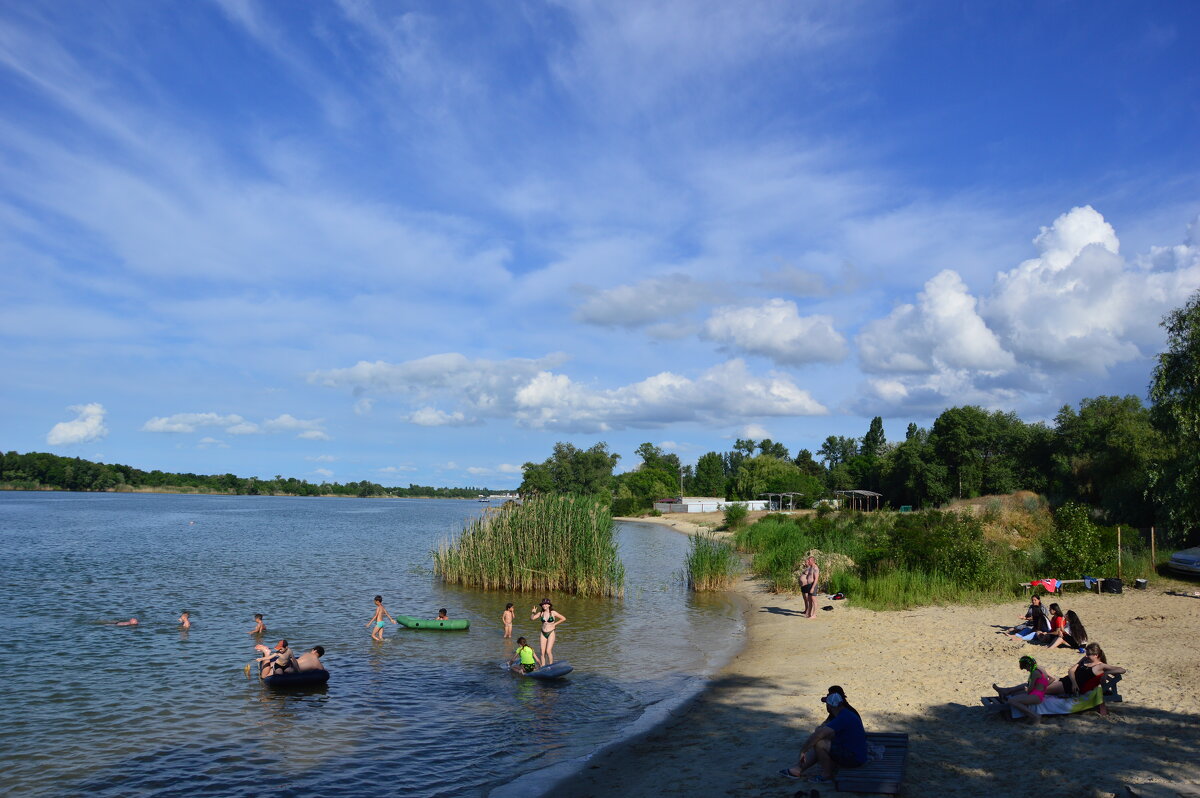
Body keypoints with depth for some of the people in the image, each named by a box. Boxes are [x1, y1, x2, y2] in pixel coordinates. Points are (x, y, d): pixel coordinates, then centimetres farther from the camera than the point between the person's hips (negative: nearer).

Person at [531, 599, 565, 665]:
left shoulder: (553, 613, -6)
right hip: (543, 634, 3)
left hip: (551, 633, -3)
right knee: (542, 652, 0)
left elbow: (563, 619, -2)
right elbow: (531, 619, 1)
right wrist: (533, 613, -17)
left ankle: (551, 665, -1)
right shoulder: (541, 613, 2)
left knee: (548, 651, -14)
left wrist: (555, 624, -2)